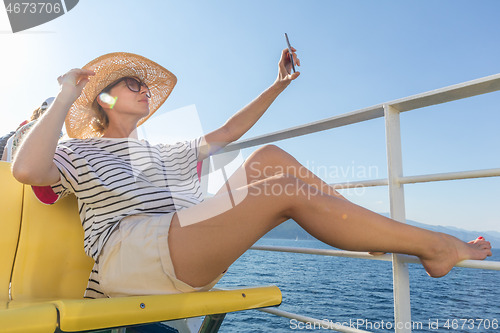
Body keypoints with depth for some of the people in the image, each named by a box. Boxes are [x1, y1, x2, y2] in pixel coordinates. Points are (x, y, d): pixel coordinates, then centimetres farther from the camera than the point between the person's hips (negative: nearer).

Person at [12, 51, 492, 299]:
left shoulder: (169, 153, 31)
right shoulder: (77, 152, 16)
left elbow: (227, 131, 29)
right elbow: (27, 169, -8)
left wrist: (278, 85, 28)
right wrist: (67, 96, -1)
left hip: (188, 257, 7)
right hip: (128, 255, -6)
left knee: (269, 157, -9)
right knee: (286, 190, -24)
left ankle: (375, 226, -6)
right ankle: (431, 245, -12)